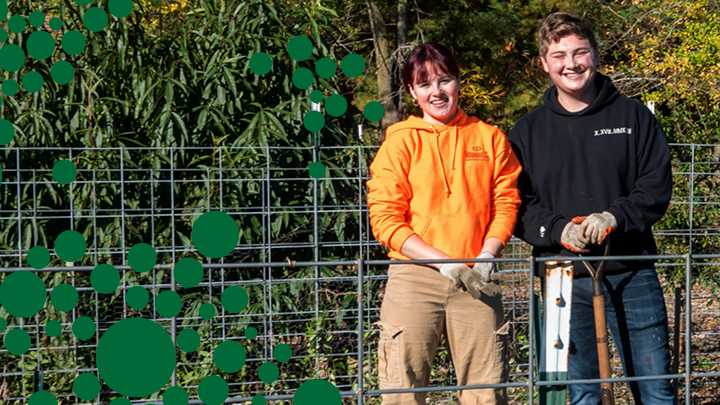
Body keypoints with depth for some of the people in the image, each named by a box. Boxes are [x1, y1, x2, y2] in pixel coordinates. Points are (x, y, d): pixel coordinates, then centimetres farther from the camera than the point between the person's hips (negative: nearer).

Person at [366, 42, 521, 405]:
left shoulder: (489, 137, 13)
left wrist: (487, 256, -6)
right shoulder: (400, 142, 6)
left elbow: (506, 201, 12)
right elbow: (385, 220, -1)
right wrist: (443, 262, -11)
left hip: (474, 280, 2)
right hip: (414, 278, -2)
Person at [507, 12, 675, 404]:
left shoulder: (633, 117, 7)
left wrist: (615, 217, -17)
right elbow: (518, 207, 5)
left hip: (632, 275, 0)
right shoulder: (527, 132, 9)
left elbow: (656, 187, 1)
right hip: (565, 280, 1)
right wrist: (559, 230, -14)